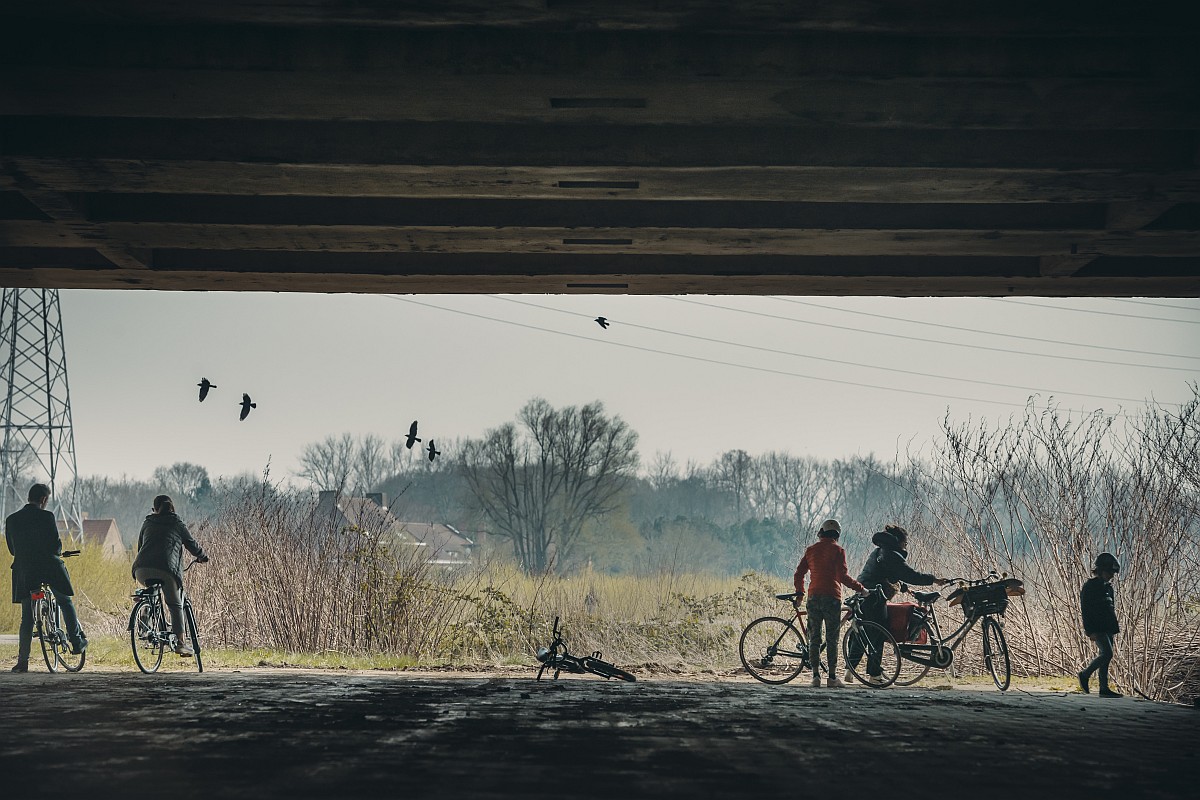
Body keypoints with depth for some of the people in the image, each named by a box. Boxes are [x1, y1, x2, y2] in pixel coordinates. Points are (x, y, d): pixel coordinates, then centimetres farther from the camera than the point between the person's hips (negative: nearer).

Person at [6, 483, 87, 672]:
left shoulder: (11, 520, 3)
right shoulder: (46, 517, -10)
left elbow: (12, 548, 9)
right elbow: (56, 544, -10)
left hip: (24, 570, 3)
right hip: (49, 568, -3)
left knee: (26, 618, 8)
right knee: (66, 603, 20)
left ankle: (22, 661, 3)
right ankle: (77, 642, 22)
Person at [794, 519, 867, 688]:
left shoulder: (811, 550, 11)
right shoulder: (838, 550, -3)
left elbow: (799, 574, 11)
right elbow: (843, 576, -12)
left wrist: (799, 594, 22)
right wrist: (861, 588, -3)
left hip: (813, 597, 4)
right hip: (831, 597, -4)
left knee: (814, 638, 7)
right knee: (832, 639, 0)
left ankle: (815, 675, 3)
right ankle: (832, 677, -1)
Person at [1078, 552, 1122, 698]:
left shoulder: (1107, 587, 16)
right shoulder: (1090, 586, -10)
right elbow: (1085, 610, -14)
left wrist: (1115, 627, 18)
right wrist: (1090, 631, -19)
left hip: (1107, 629, 9)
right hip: (1097, 629, -8)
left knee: (1106, 655, 6)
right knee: (1107, 654, -17)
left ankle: (1104, 688, 9)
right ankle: (1085, 675, -1)